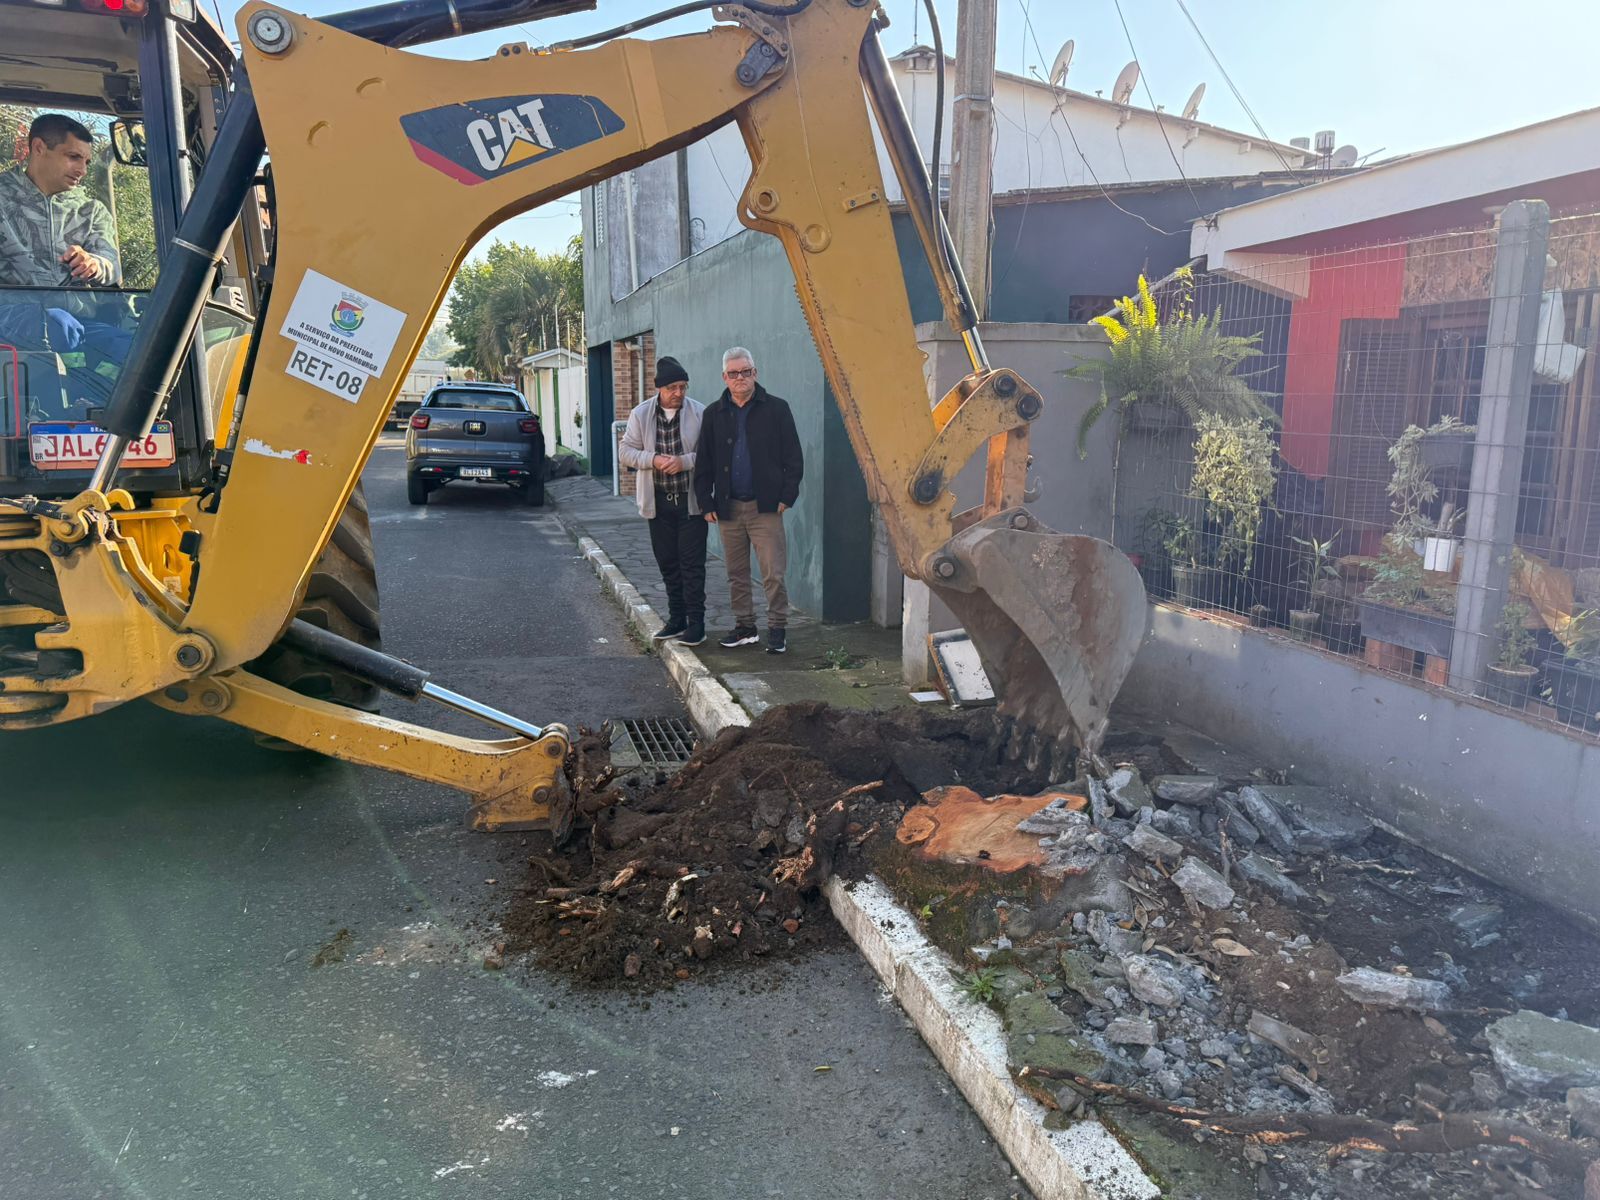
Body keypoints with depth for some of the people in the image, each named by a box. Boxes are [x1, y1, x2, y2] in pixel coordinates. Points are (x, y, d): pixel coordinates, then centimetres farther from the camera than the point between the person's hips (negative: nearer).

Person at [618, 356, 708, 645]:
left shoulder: (700, 413, -6)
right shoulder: (641, 414, 2)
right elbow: (626, 452, 3)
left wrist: (685, 461, -20)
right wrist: (653, 460, -14)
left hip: (691, 501, -3)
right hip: (659, 503, 3)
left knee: (692, 564, -3)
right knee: (668, 564, 12)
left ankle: (696, 622, 5)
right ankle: (677, 619, 23)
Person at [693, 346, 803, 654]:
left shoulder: (776, 409, 2)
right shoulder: (713, 414, 10)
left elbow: (793, 458, 2)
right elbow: (703, 463, 11)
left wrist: (787, 497, -6)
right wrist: (706, 504, 5)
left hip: (765, 506, -3)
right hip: (728, 507, 4)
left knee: (773, 573, -5)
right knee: (736, 574, 11)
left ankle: (778, 629, 5)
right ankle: (744, 627, 22)